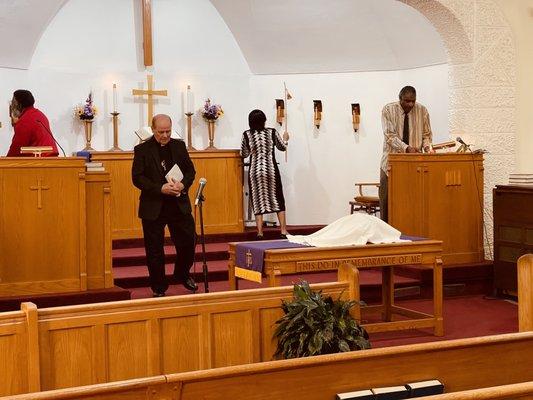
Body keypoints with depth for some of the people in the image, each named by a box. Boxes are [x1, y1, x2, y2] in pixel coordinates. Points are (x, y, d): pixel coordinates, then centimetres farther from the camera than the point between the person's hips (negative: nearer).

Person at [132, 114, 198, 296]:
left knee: (188, 242, 8)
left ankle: (183, 274, 34)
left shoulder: (179, 146, 8)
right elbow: (137, 178, -9)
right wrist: (160, 189, -20)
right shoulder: (142, 150, -4)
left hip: (179, 205, 3)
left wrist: (183, 184, -12)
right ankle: (159, 288, 17)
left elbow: (190, 170, 10)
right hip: (153, 207, -3)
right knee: (155, 250, 4)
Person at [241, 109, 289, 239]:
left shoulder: (246, 135, -4)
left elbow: (243, 154, 5)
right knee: (277, 199, 9)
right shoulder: (272, 132, -3)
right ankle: (283, 231, 7)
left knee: (258, 201, 7)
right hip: (271, 170, 0)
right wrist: (285, 139, 33)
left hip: (255, 171, 0)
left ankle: (260, 233, 4)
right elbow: (282, 147, 12)